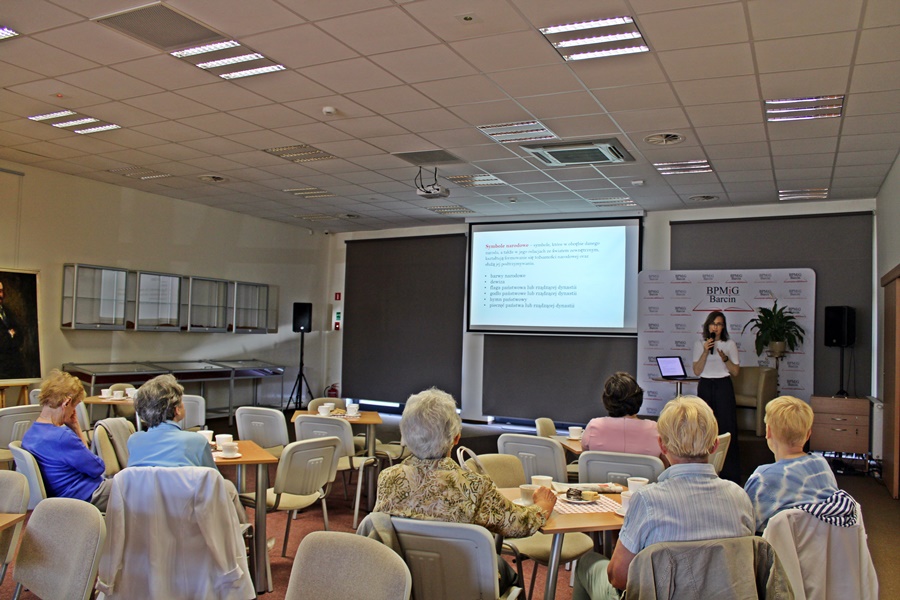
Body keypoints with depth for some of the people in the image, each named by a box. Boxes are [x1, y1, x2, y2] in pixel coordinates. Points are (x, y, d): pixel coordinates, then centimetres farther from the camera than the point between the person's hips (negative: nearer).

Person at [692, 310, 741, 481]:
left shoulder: (730, 344, 4)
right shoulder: (700, 344, 7)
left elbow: (736, 372, 1)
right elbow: (697, 371, -2)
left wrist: (724, 358, -14)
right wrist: (705, 352, -12)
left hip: (723, 387, -1)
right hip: (705, 387, 1)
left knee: (727, 428, -6)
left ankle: (729, 472, 0)